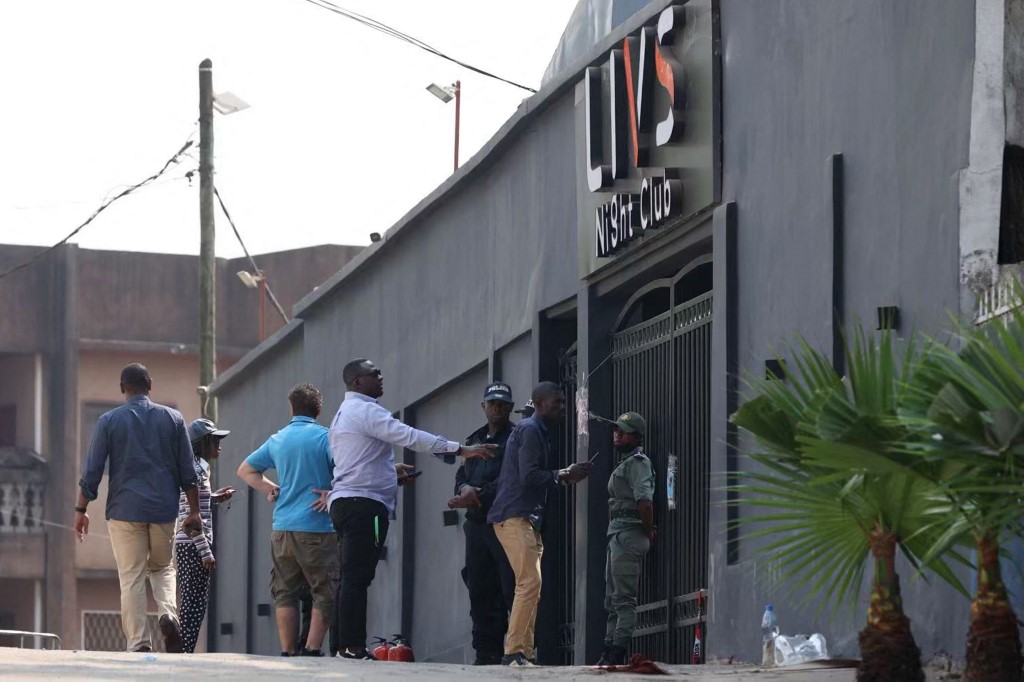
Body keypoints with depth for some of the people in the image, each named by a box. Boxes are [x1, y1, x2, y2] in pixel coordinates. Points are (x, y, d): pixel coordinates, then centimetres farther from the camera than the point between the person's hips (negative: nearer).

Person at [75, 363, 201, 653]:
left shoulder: (108, 421, 1)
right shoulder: (173, 419, 5)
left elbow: (92, 471, -1)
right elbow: (188, 471, 5)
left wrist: (81, 510, 6)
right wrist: (194, 510, 10)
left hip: (125, 510, -2)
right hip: (164, 509, 2)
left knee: (131, 578, 2)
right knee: (163, 568, 19)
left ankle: (138, 643, -2)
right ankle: (169, 613, -8)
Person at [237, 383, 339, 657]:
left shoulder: (277, 440, 12)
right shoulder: (325, 437, -4)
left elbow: (245, 470, 23)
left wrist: (271, 489, 15)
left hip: (282, 528, 5)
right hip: (318, 527, -5)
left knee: (285, 592, 10)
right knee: (325, 593, 1)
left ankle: (288, 653, 5)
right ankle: (312, 650, -9)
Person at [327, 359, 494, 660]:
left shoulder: (346, 412, 23)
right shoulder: (365, 410, -10)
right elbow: (410, 437, -19)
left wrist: (390, 470, 18)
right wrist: (460, 449, -20)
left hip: (344, 501, 10)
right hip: (363, 502, -10)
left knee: (354, 577, 9)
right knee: (357, 577, -12)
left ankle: (348, 644, 7)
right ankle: (352, 645, -16)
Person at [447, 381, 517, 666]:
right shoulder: (475, 439, 22)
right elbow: (462, 474, 19)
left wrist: (478, 495, -16)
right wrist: (464, 488, -4)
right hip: (477, 524, 7)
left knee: (512, 589, -10)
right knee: (479, 589, 6)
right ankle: (487, 652, 10)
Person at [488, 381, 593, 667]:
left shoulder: (540, 432, 21)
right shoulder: (530, 430, -9)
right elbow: (528, 476, -19)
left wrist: (566, 476, 9)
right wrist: (563, 476, -11)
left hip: (528, 519, 11)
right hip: (515, 517, -11)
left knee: (530, 586, 9)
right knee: (530, 582, -17)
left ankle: (525, 654, 9)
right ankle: (513, 654, -19)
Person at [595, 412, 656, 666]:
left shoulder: (637, 462, -10)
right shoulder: (625, 463, 22)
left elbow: (644, 500, -22)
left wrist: (649, 533, -15)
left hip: (628, 535, -11)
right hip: (616, 535, 11)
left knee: (623, 598, -12)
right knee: (613, 599, 13)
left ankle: (617, 653, -16)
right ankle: (609, 652, 16)